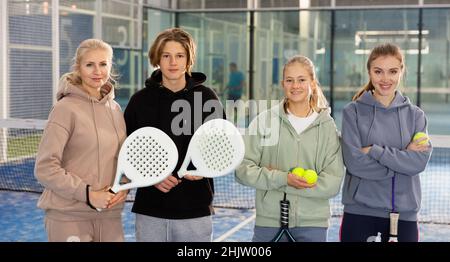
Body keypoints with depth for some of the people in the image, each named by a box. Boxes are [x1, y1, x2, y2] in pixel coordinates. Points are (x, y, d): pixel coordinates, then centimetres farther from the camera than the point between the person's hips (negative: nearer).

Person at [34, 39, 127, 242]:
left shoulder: (115, 109, 8)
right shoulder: (66, 108, -9)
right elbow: (45, 168, -12)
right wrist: (88, 193, -17)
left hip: (110, 214, 5)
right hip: (68, 217, -5)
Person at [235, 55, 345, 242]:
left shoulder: (327, 126, -1)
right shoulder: (264, 121, -1)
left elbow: (332, 183, -8)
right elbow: (242, 169, -4)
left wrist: (271, 179, -12)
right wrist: (282, 178, -18)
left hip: (312, 224, 0)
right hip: (268, 221, 0)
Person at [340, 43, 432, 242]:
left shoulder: (415, 115, 6)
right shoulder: (353, 112, -1)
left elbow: (420, 160, -8)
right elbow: (354, 161, -11)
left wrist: (374, 151, -15)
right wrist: (403, 156, -12)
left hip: (404, 212, 2)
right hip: (359, 211, -2)